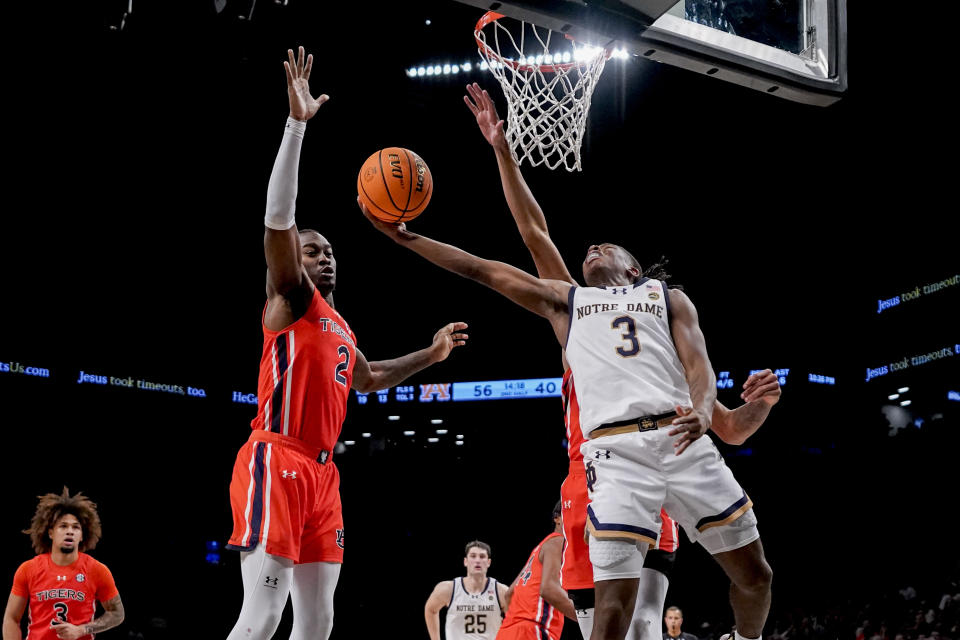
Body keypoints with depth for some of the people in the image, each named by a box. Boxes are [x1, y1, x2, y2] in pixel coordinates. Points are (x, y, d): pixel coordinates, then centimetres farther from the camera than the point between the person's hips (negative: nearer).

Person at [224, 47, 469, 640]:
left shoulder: (341, 328, 25)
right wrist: (297, 123, -21)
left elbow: (368, 377, 45)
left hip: (321, 470, 9)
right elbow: (278, 217, -14)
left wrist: (432, 354, 38)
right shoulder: (292, 297, 2)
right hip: (277, 459, -9)